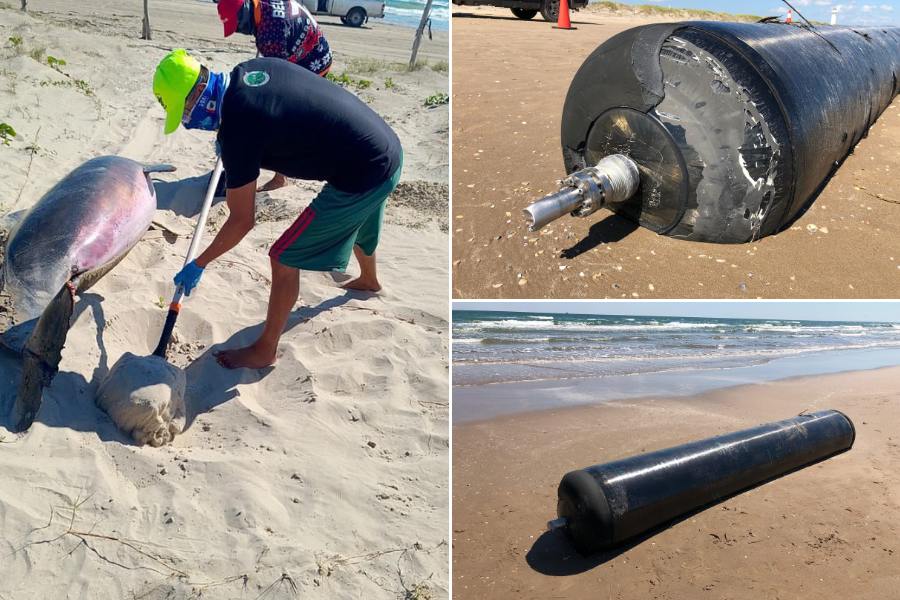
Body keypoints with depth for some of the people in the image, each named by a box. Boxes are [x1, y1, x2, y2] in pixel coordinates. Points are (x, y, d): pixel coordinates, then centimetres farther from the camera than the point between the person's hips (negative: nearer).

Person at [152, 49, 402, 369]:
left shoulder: (237, 128, -21)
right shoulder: (252, 67, 1)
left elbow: (242, 222, -13)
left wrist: (198, 265, 1)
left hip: (362, 178, -9)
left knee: (284, 259, 2)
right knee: (356, 222, 38)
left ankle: (264, 350, 19)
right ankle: (369, 279, 69)